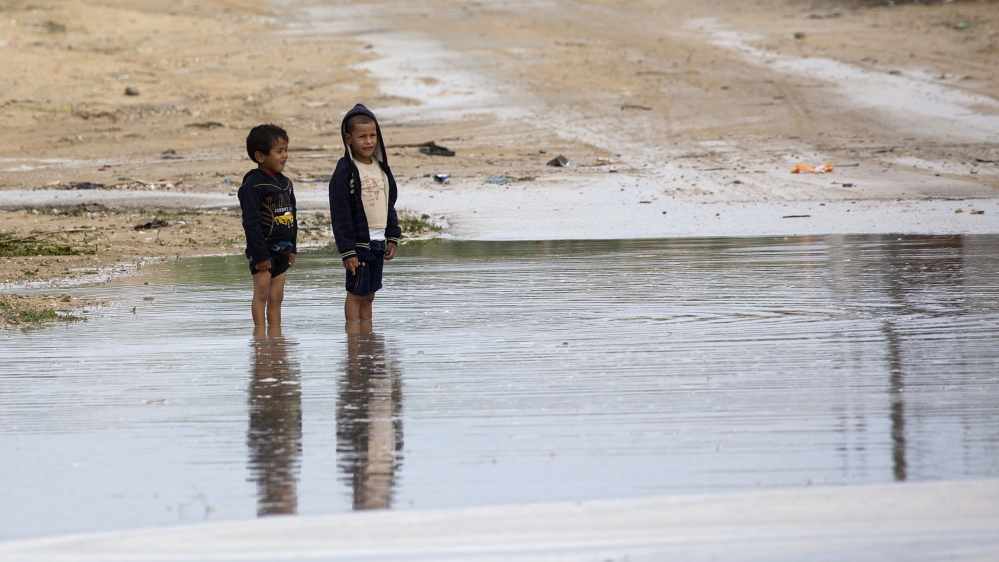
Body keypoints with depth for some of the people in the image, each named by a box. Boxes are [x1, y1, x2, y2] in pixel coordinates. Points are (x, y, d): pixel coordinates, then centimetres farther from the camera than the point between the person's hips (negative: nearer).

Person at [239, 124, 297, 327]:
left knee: (276, 297, 9)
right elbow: (251, 223, -18)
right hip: (263, 249, -7)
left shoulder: (284, 183, 10)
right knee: (261, 294, -3)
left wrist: (292, 248, 15)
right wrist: (260, 255, -19)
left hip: (282, 249, 7)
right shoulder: (253, 185, -15)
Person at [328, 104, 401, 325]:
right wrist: (347, 251, -16)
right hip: (359, 243, -7)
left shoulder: (381, 168, 10)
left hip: (378, 242, 7)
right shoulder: (345, 172, -12)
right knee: (356, 293, -2)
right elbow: (340, 214, -14)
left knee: (369, 295, 11)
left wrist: (392, 237, 13)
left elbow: (389, 205, 19)